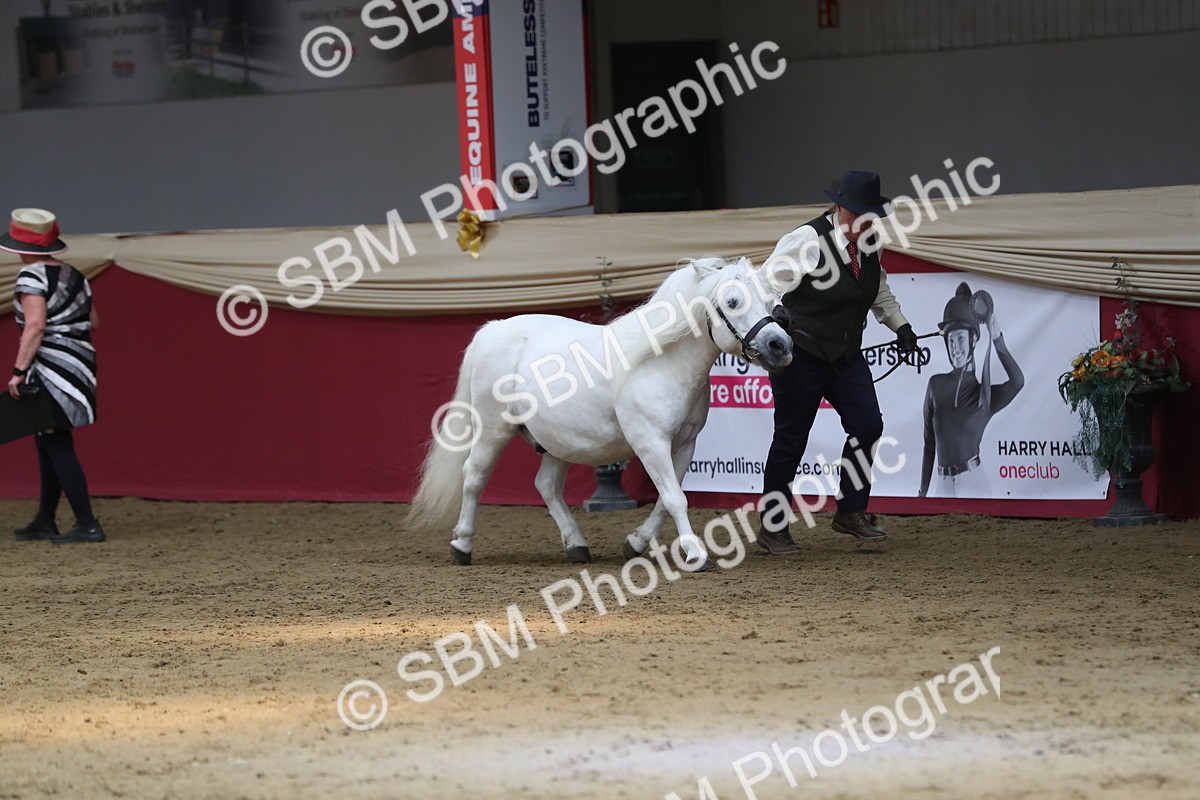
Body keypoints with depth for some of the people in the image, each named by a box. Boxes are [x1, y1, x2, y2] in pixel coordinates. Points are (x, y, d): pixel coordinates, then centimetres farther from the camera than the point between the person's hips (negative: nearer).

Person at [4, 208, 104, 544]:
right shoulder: (74, 276, 12)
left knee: (58, 447, -6)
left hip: (50, 365, -9)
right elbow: (93, 321, 15)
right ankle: (45, 521, 22)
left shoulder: (32, 277, -12)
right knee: (49, 444, 17)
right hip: (80, 361, 9)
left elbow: (34, 326, -21)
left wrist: (18, 371, -22)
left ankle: (87, 525, -9)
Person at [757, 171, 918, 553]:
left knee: (867, 425, -4)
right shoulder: (808, 240, -18)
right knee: (791, 439, -1)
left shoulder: (869, 244, 5)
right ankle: (771, 528, 11)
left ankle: (851, 511, 12)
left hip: (846, 356, 7)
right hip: (800, 355, -6)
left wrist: (899, 324, 14)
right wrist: (775, 311, -38)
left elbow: (879, 289, 23)